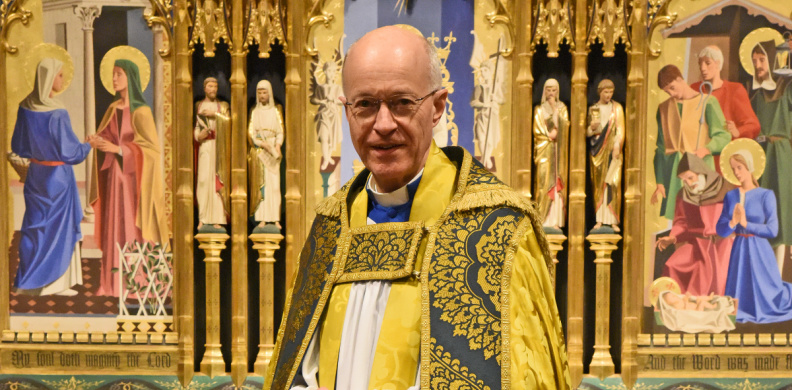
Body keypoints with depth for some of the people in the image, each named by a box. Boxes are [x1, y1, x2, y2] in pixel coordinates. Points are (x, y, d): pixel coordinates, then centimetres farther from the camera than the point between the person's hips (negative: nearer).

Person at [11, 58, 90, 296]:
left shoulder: (25, 108, -1)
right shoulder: (57, 114, -22)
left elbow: (18, 146, 8)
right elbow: (69, 152, -19)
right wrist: (87, 146, -1)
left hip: (35, 175, 7)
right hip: (57, 177, -7)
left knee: (36, 225, 15)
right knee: (58, 226, 5)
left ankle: (28, 280, 21)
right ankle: (55, 283, 12)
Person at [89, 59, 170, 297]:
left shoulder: (141, 111, -9)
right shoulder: (113, 108, 11)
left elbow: (152, 147, -13)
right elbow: (105, 136, 16)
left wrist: (119, 149, -20)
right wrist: (98, 142, -7)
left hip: (133, 176, -6)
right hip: (114, 175, 6)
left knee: (134, 229, -4)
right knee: (114, 227, 6)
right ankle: (116, 283, 12)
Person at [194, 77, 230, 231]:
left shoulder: (223, 105, 14)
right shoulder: (198, 106, 14)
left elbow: (229, 120, -1)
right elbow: (194, 126, 9)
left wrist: (214, 114, -6)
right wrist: (199, 135, -9)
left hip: (219, 147, 0)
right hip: (204, 146, 0)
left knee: (218, 180, -6)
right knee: (204, 179, -9)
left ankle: (217, 220, -7)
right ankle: (203, 219, -8)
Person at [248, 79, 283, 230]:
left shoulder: (275, 112, 10)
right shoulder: (255, 112, 10)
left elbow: (280, 132, 6)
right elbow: (251, 132, 2)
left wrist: (277, 146, -12)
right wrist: (263, 144, -13)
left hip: (273, 148, 0)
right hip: (258, 150, 0)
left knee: (274, 183, -4)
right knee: (260, 183, -4)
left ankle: (275, 219, -3)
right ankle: (262, 219, -2)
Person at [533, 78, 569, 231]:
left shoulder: (562, 108, 14)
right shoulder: (539, 109, 8)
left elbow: (564, 125, -1)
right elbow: (537, 130, 0)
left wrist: (554, 109, -6)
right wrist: (549, 135, -11)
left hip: (559, 151, 2)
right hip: (544, 150, -2)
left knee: (558, 183, -4)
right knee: (544, 182, -10)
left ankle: (555, 221, -5)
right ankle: (543, 220, -10)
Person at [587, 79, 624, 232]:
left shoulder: (617, 108, 5)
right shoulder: (593, 109, 10)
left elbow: (620, 129, -1)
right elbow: (587, 132, 10)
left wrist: (617, 146, -14)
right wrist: (591, 127, -12)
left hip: (612, 150, -2)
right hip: (597, 150, 2)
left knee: (613, 183, -8)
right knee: (598, 184, 0)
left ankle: (613, 220, -6)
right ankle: (600, 220, 3)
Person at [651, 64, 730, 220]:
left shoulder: (707, 103, 2)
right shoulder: (664, 108, 14)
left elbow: (724, 136, -3)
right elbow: (661, 148, 13)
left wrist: (707, 149, -24)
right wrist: (659, 183, 6)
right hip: (673, 171, 3)